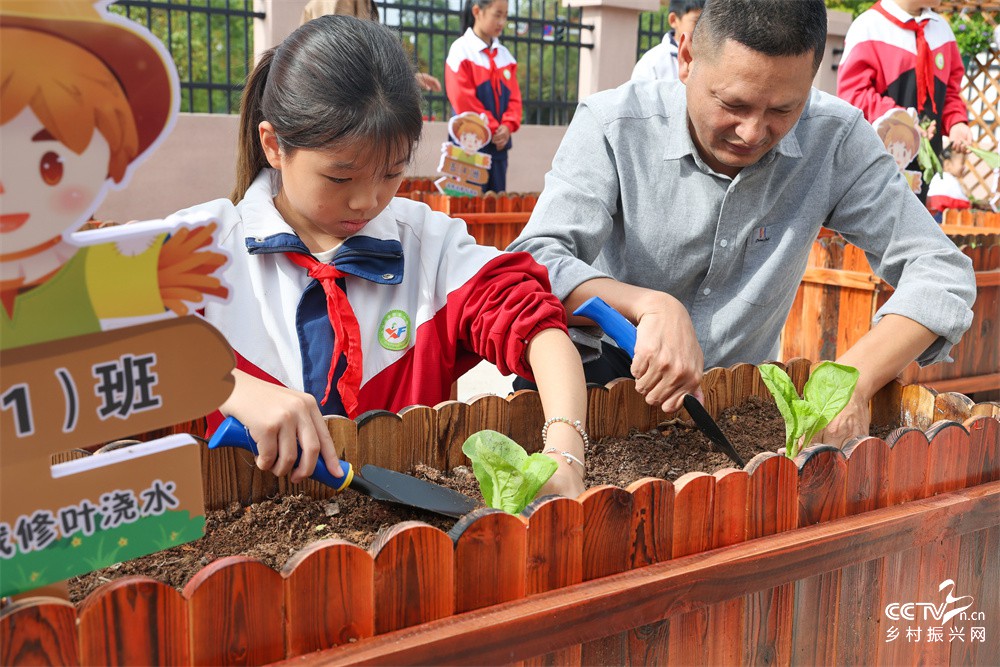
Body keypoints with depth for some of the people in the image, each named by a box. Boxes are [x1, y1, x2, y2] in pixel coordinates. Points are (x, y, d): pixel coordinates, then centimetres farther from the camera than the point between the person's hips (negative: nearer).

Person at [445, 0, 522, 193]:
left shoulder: (505, 55, 11)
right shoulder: (461, 50, -6)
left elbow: (513, 96, 8)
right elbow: (463, 100, -13)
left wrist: (507, 126, -10)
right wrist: (492, 129, -13)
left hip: (499, 142, 6)